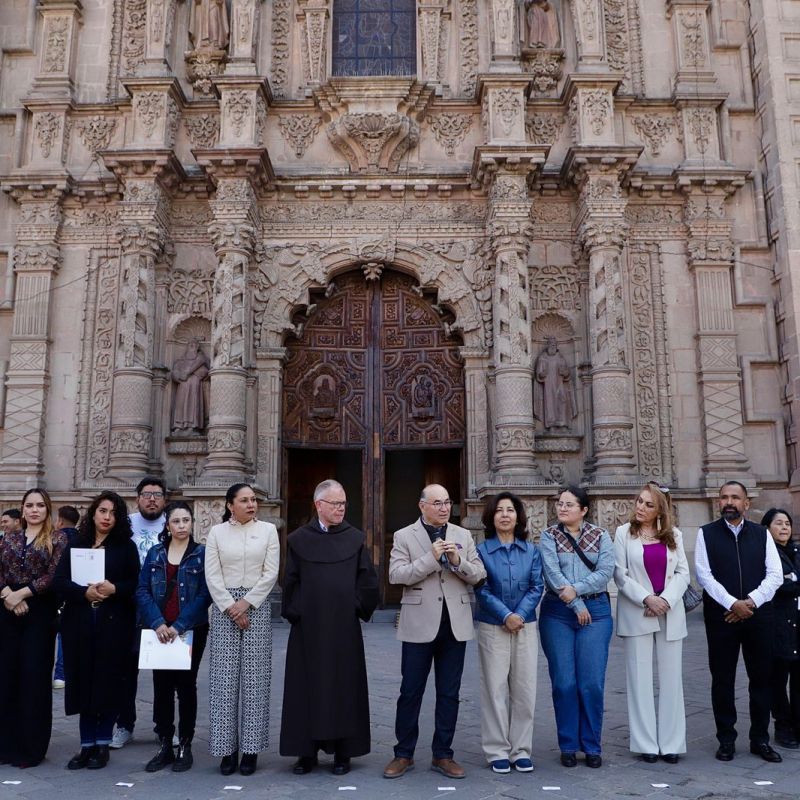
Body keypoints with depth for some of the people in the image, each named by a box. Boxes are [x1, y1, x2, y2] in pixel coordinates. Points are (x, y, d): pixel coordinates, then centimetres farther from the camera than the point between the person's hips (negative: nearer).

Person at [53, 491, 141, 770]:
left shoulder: (126, 547, 4)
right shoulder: (75, 545, 10)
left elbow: (136, 583, -1)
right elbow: (59, 581, 1)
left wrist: (114, 589, -20)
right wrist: (85, 592, -15)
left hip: (114, 622, -2)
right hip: (80, 622, 2)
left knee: (107, 682, 1)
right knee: (83, 682, 4)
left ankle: (102, 745, 12)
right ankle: (87, 745, 14)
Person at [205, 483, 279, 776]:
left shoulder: (268, 530, 4)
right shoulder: (217, 532, 5)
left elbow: (271, 573, -1)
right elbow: (212, 575, -1)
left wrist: (246, 603, -9)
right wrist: (231, 606, -10)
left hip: (256, 607, 0)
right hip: (224, 608, 0)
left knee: (254, 677, 0)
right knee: (225, 677, 0)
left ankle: (251, 748, 8)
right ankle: (227, 748, 8)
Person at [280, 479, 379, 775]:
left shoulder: (355, 538, 2)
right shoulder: (298, 540, 2)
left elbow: (367, 581, 3)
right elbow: (290, 582, 4)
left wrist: (356, 609, 0)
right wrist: (296, 613, -1)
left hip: (344, 628, 0)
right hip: (308, 627, 0)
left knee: (344, 685, 5)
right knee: (308, 686, 5)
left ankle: (342, 751, 16)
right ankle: (307, 751, 16)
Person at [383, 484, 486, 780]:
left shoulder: (463, 535, 9)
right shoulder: (404, 536, 0)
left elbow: (479, 575, 5)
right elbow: (396, 575, -11)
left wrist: (458, 561, -14)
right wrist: (431, 558, -18)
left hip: (455, 624, 3)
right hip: (420, 625, -3)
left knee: (449, 694, 9)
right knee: (410, 692, 5)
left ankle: (443, 755, 22)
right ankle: (404, 754, 19)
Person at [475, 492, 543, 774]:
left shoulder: (531, 550, 5)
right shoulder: (482, 550, -1)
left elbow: (537, 587, 0)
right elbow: (482, 590, -6)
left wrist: (520, 614, -13)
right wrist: (506, 616, -15)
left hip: (526, 627, 2)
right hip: (493, 628, -2)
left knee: (524, 689, 5)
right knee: (496, 689, 2)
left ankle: (521, 750, 17)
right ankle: (497, 751, 12)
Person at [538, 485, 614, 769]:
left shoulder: (600, 536, 6)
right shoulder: (549, 536, 4)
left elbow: (606, 572, -5)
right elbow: (552, 572, -8)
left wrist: (576, 589, -16)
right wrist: (577, 605, -12)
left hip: (596, 611, 0)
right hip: (557, 613, 0)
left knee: (592, 683, 0)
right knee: (564, 682, 2)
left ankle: (592, 746, 14)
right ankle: (568, 746, 14)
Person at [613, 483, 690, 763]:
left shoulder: (673, 535, 8)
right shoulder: (624, 533, 1)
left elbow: (682, 573, 3)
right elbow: (620, 574, -3)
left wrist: (666, 599, -11)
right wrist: (647, 599, -13)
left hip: (671, 613, 2)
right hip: (637, 613, -2)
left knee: (671, 677, 5)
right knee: (640, 679, 1)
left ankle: (671, 743, 13)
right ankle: (646, 744, 8)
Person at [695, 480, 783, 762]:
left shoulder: (761, 534, 8)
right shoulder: (706, 534, 3)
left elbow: (775, 574, 1)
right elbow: (704, 575, -5)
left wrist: (751, 602, -12)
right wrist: (733, 604, -15)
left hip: (759, 615, 2)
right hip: (721, 617, -2)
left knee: (762, 678, 7)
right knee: (723, 679, 4)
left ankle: (760, 739, 20)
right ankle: (726, 740, 15)